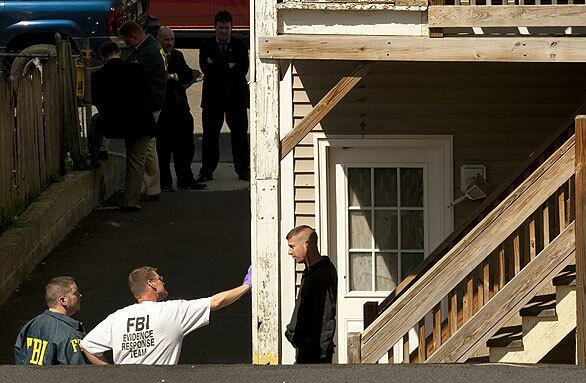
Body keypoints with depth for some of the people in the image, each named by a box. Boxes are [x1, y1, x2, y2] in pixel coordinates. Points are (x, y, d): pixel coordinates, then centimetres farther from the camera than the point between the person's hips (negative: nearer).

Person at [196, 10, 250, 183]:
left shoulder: (240, 46, 5)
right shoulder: (206, 46, 4)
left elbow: (242, 69, -9)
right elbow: (206, 69, -10)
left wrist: (217, 67, -14)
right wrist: (229, 67, -19)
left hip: (236, 96, 0)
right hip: (213, 97, 0)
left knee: (240, 135, 2)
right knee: (210, 135, 1)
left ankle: (243, 170, 8)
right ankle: (207, 171, 7)